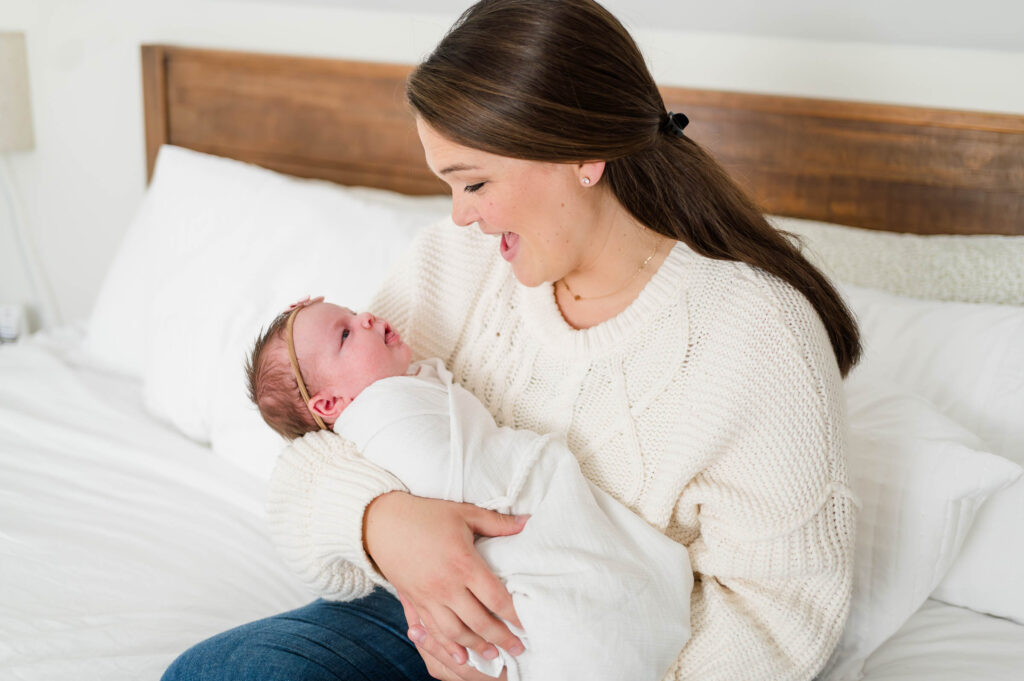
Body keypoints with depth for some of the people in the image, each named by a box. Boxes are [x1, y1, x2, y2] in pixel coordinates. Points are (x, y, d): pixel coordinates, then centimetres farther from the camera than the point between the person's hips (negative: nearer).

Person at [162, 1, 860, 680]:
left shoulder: (757, 340, -19)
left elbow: (781, 614, -17)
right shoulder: (451, 260, -3)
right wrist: (378, 518, -30)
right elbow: (314, 458, -5)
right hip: (437, 621, 6)